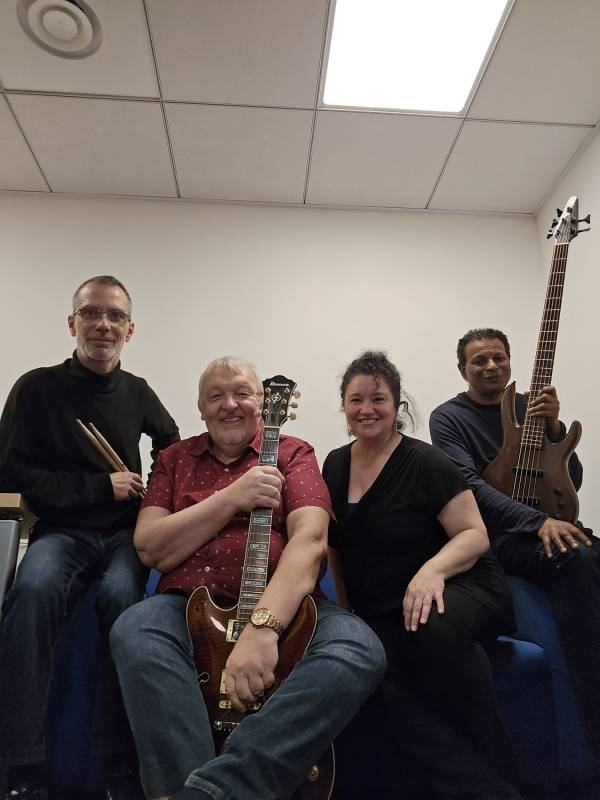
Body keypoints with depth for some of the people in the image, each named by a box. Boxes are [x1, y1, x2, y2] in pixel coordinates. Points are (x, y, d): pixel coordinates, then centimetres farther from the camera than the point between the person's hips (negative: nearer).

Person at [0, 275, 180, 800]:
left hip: (126, 531, 2)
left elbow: (171, 444, 25)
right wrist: (100, 485, -10)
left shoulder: (136, 391, 9)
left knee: (121, 595, -31)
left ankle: (118, 758, -16)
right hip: (62, 531, -1)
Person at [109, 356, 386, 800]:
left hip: (281, 605, 0)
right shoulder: (175, 458, 16)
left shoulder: (293, 453, 8)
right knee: (134, 633, -32)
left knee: (360, 651, -30)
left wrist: (262, 626, -27)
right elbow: (150, 549, 3)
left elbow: (309, 539, -10)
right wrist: (232, 499, -9)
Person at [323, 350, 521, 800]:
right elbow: (336, 546, 20)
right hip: (378, 616, 4)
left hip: (457, 591, -3)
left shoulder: (424, 464, -8)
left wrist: (433, 568, -27)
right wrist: (346, 609, 15)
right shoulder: (335, 465, 10)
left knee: (434, 626, -39)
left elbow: (475, 535, -9)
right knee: (393, 698, -29)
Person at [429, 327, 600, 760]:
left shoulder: (530, 407, 13)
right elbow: (470, 486, -16)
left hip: (551, 522, 5)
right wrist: (538, 521, -27)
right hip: (494, 534, -5)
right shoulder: (448, 418, -1)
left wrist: (554, 427, -6)